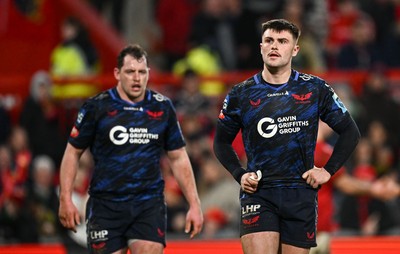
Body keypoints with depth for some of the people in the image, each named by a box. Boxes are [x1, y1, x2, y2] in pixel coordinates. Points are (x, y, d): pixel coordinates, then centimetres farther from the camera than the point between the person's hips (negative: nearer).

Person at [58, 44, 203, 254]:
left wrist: (194, 204, 8)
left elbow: (178, 158, 13)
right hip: (105, 204, -1)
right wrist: (66, 199, -4)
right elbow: (73, 152, 5)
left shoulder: (162, 108, 6)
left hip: (149, 205, 1)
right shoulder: (97, 107, -1)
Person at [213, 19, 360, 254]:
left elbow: (350, 132, 11)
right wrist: (239, 175, 2)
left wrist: (328, 170, 2)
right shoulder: (241, 94, 4)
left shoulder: (315, 89, 4)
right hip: (258, 194, -1)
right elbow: (222, 142, 17)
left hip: (301, 193, 1)